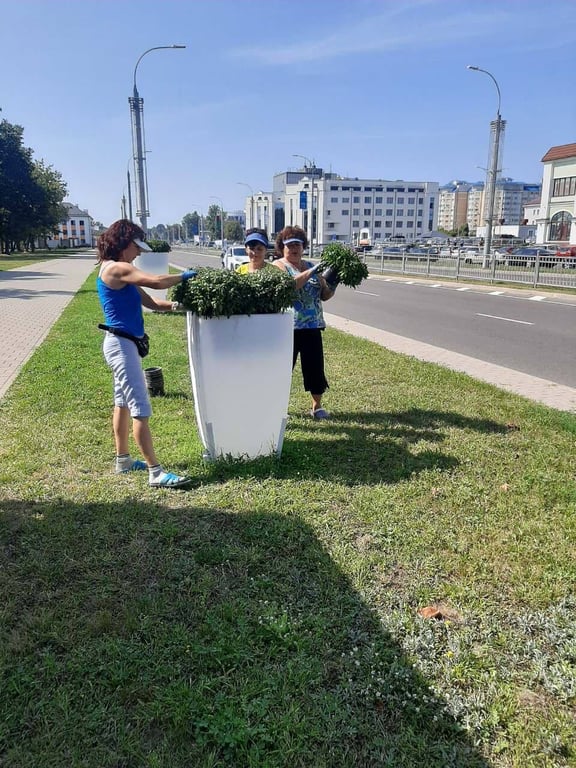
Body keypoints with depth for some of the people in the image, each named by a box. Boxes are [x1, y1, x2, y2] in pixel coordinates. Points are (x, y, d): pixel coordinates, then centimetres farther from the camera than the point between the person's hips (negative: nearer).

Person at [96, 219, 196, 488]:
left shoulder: (121, 273, 15)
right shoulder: (116, 269, -16)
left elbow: (149, 301, 11)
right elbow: (156, 282, -25)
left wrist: (172, 304, -6)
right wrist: (185, 276, -9)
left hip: (124, 344, 11)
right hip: (121, 344, -11)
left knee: (123, 403, 18)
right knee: (141, 409, -11)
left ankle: (123, 460, 30)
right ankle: (156, 473, -9)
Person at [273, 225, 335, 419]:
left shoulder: (311, 266, 15)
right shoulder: (278, 265, -1)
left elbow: (324, 295, 16)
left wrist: (332, 285, -4)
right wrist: (311, 272, -24)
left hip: (312, 326, 5)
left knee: (315, 366, 8)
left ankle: (317, 406, 22)